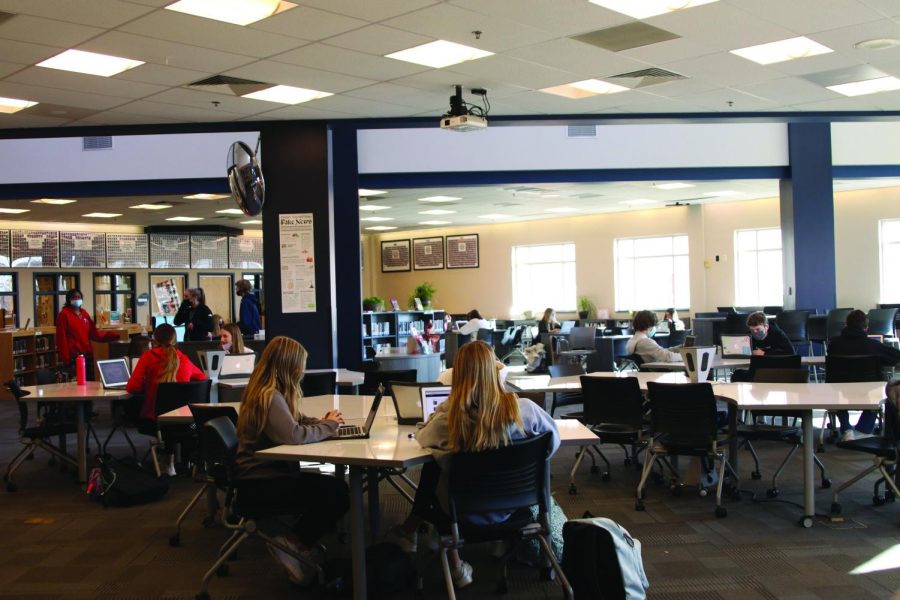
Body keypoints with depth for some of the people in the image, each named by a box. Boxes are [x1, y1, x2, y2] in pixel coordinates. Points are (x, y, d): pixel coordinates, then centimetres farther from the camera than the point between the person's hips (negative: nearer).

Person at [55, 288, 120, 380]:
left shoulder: (84, 313, 16)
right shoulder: (64, 314, -3)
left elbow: (94, 333, 14)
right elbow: (61, 338, -8)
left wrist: (113, 335, 1)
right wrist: (66, 358, -13)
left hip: (88, 354, 7)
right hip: (74, 356, -7)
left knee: (90, 380, 7)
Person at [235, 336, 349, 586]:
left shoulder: (270, 392, 11)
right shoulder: (270, 396, -20)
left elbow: (298, 421, 19)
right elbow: (294, 434, -30)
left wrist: (323, 423, -1)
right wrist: (328, 426, -13)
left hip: (272, 472, 10)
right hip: (261, 481, -10)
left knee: (335, 489, -2)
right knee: (336, 492, -18)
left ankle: (296, 542, 5)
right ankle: (293, 543, -4)